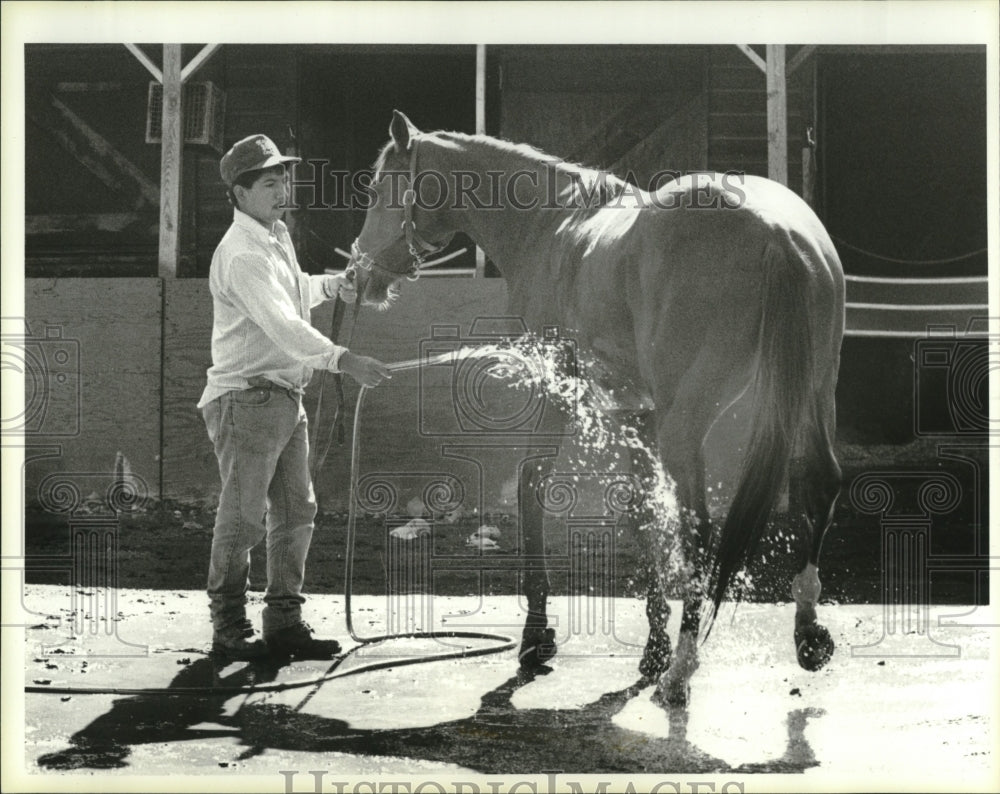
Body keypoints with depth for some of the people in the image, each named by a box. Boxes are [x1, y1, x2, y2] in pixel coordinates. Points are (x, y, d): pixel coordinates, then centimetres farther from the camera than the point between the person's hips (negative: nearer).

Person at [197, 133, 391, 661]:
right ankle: (228, 628, 5)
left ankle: (285, 623, 17)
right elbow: (281, 325, -31)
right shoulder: (242, 253, -17)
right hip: (247, 396, -9)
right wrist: (342, 360, -40)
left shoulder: (278, 236, 14)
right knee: (243, 516, -4)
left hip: (286, 397, 9)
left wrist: (330, 286, 22)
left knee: (295, 513, 10)